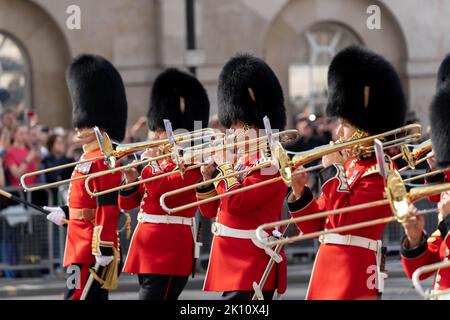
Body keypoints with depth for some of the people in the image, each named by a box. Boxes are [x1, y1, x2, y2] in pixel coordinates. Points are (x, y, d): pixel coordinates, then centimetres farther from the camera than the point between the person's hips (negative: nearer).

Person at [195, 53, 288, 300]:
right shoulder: (241, 159, 15)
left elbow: (235, 203, -23)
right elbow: (210, 210, 19)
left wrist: (223, 166, -10)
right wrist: (208, 173, 3)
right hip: (232, 261, 10)